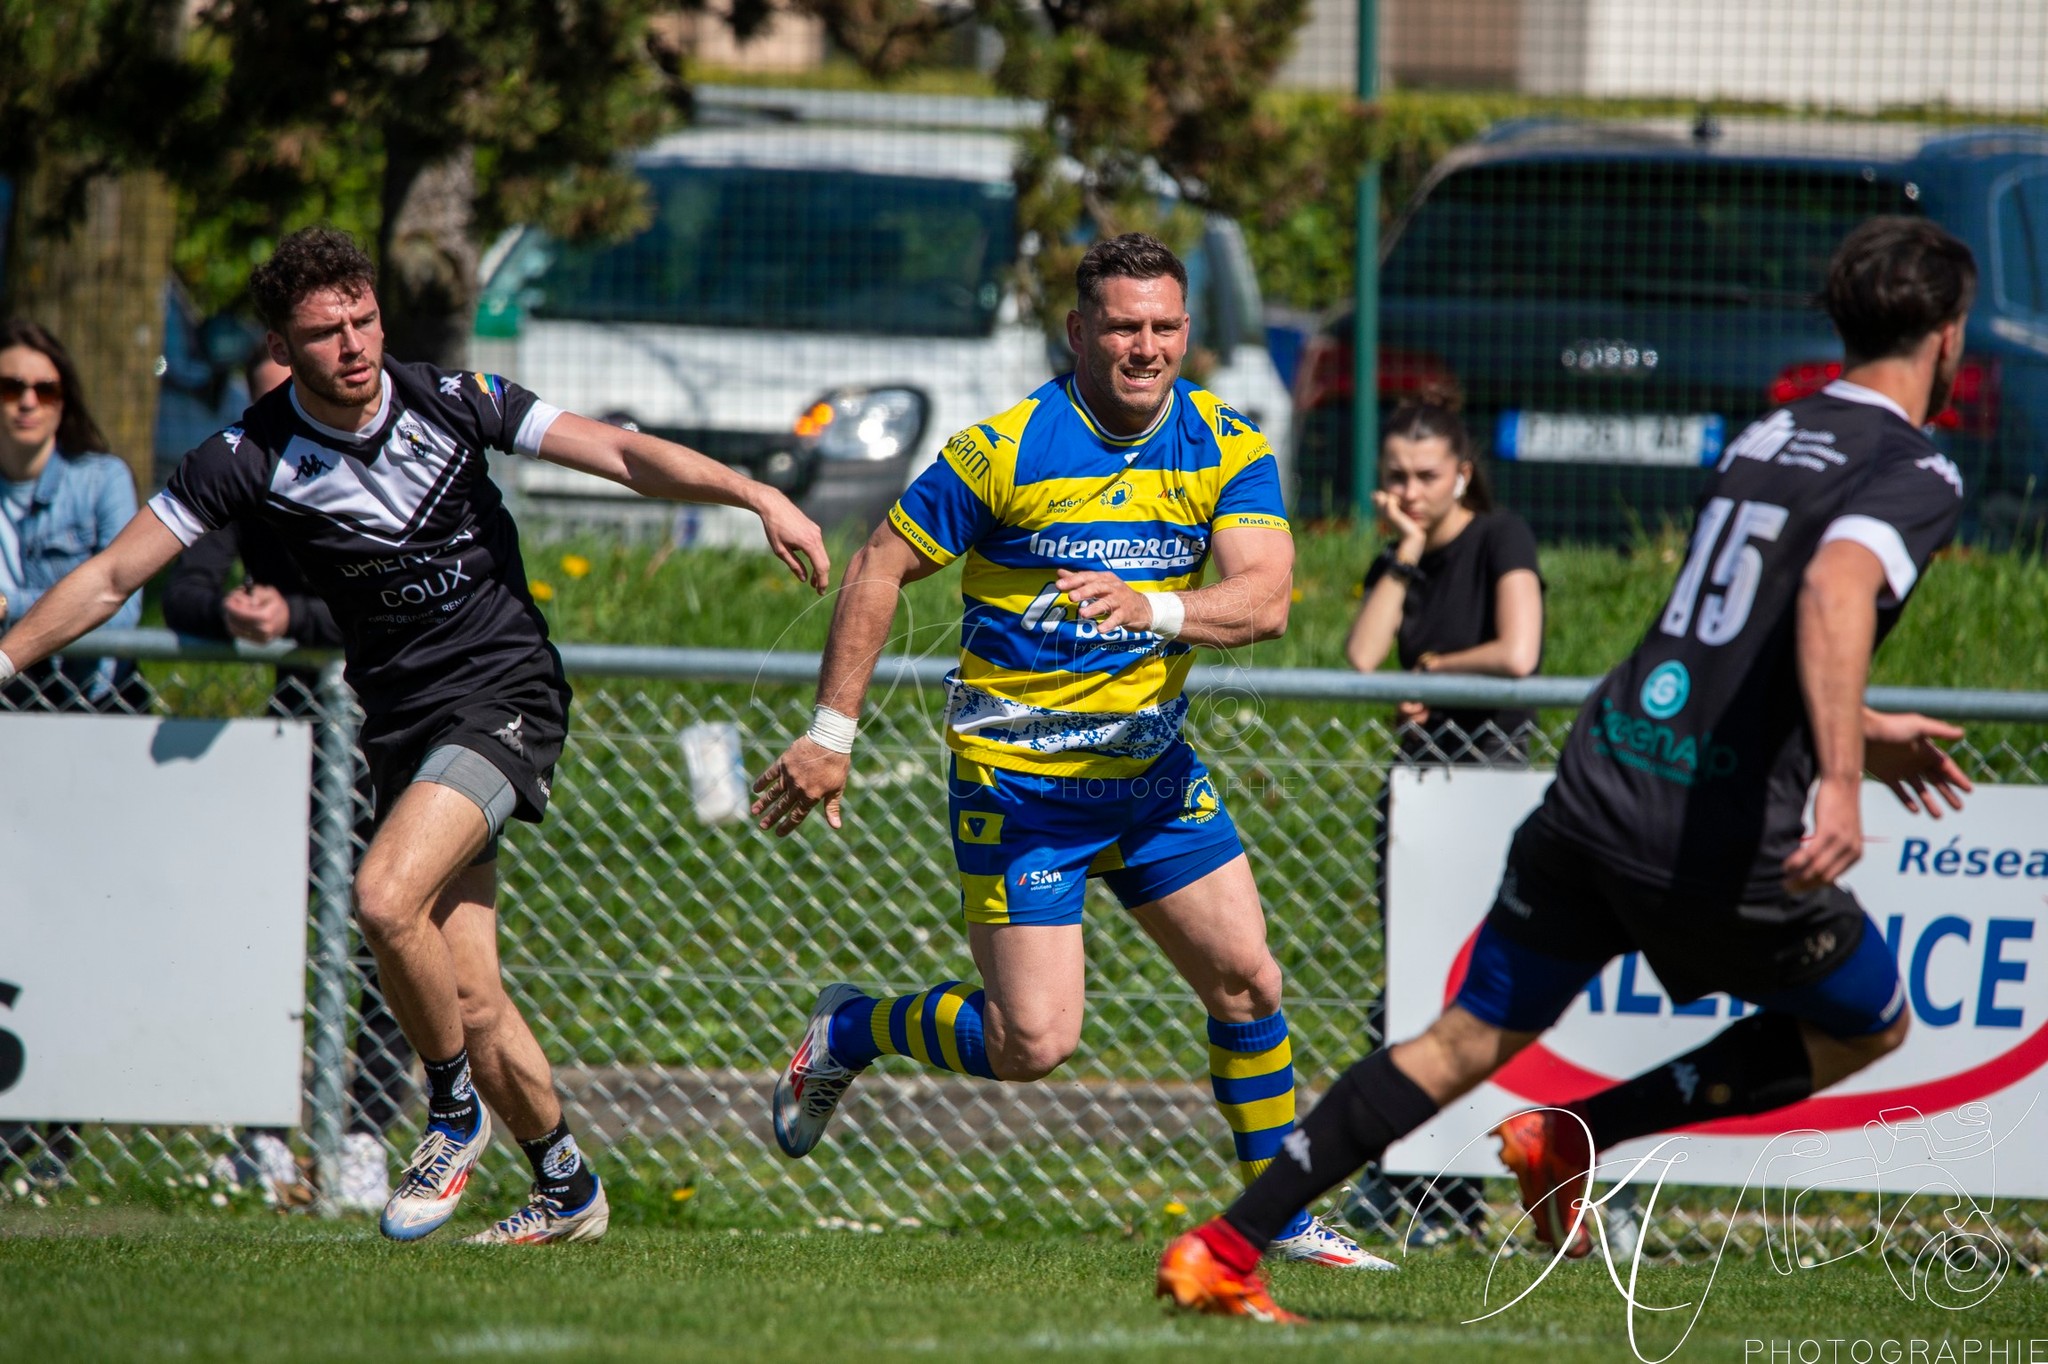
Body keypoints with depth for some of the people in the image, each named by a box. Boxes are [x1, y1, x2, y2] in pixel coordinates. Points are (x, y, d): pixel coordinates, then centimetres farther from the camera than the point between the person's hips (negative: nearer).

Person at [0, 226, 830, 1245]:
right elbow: (112, 576, -3)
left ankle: (454, 1116, -4)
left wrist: (755, 494, -20)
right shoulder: (251, 458, -6)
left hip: (505, 692, -3)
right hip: (400, 723, 3)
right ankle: (567, 1189, 20)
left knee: (386, 898, -26)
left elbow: (622, 455, -8)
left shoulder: (449, 401, -8)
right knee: (468, 1002, 0)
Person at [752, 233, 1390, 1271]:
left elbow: (1263, 600, -17)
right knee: (1034, 1042, -10)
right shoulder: (1006, 448, -16)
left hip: (1151, 766, 5)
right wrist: (831, 734, -10)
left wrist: (1148, 607, -36)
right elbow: (879, 570, -8)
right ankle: (848, 1032, 16)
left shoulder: (1226, 446, -4)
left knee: (1247, 983, 2)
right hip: (1017, 781, -5)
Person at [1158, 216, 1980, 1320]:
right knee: (1869, 1028, 18)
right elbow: (1834, 589, -29)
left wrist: (1857, 731, 40)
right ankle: (1574, 1138, 7)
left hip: (1597, 783, 7)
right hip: (1722, 832, -7)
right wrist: (1840, 775, -36)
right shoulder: (1916, 475, -7)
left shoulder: (1764, 438, 18)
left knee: (1468, 1040, 12)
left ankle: (1221, 1250, 5)